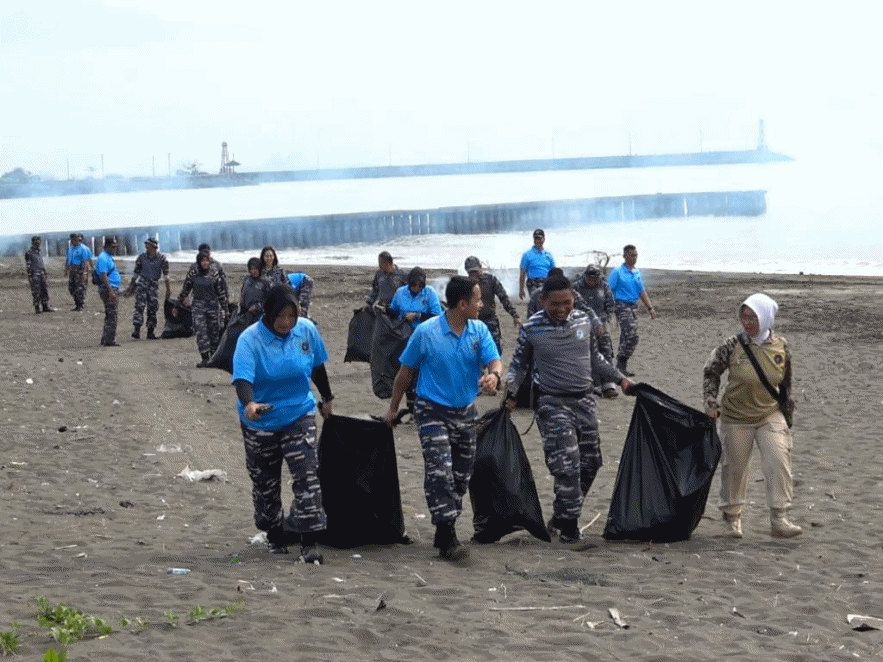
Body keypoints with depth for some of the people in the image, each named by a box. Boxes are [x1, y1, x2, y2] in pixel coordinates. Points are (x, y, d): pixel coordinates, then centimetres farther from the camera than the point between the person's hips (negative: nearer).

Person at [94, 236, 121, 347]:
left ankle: (105, 339, 20)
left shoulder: (109, 257, 18)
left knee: (110, 315, 14)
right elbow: (103, 276, -22)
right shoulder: (103, 258, -15)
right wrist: (110, 292, -26)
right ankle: (109, 341, -8)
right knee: (111, 316, -9)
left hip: (113, 289, 11)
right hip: (108, 289, -11)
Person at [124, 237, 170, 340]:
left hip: (154, 285, 0)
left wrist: (168, 288, -2)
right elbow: (136, 272, 12)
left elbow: (166, 274, 2)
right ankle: (137, 330, -17)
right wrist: (131, 286, 13)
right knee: (139, 306, -13)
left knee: (153, 309, 3)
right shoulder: (142, 257, 4)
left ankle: (150, 332, 11)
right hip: (142, 283, 0)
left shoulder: (162, 258, 0)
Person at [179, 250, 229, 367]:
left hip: (213, 305, 1)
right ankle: (205, 358, -14)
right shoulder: (193, 273, -1)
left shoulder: (214, 273, 0)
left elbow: (221, 292, 6)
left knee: (214, 331, 3)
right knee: (201, 331, -12)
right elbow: (186, 288, 12)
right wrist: (179, 301, 17)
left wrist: (225, 309, 7)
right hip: (198, 305, -1)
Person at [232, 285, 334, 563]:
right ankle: (274, 535, 33)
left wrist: (327, 399, 22)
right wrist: (248, 404, -51)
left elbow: (317, 367, 10)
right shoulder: (250, 339, -18)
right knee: (265, 481, 12)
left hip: (299, 416, 1)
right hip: (260, 422, -1)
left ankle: (309, 543, -10)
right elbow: (242, 377, -31)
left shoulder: (307, 330, -7)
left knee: (307, 476, -11)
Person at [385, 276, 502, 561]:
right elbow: (406, 371, -2)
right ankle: (446, 537, -18)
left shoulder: (479, 331, -1)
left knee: (461, 476, 12)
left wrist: (494, 375, -35)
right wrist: (393, 409, 4)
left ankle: (445, 533, 27)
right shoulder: (426, 332, -12)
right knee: (440, 472, -17)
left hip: (466, 412, 5)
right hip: (433, 411, -5)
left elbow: (494, 361, -9)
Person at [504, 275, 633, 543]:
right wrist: (510, 390, -15)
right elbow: (519, 363, 1)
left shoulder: (584, 320, 4)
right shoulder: (532, 328, -8)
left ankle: (560, 519, 23)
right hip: (553, 403, -6)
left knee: (589, 462, 9)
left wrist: (620, 378, 16)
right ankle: (568, 526, -5)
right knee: (567, 464, -14)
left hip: (584, 400, 6)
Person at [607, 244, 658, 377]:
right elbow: (609, 290, -8)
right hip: (622, 306, -7)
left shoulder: (637, 272, 15)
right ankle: (622, 364, -9)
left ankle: (621, 365, 15)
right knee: (632, 336, -17)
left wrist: (650, 308, 18)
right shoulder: (617, 272, -6)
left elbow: (642, 291, 22)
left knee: (626, 337, 8)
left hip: (634, 306, 7)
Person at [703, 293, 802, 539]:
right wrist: (711, 402, -8)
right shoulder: (732, 346, -12)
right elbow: (710, 372, 2)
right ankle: (732, 518, 27)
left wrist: (786, 412, 17)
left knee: (779, 461, -13)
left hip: (770, 415, 1)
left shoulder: (780, 347, -5)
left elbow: (785, 382, 12)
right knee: (734, 468, 7)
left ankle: (779, 518, -7)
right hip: (735, 418, -1)